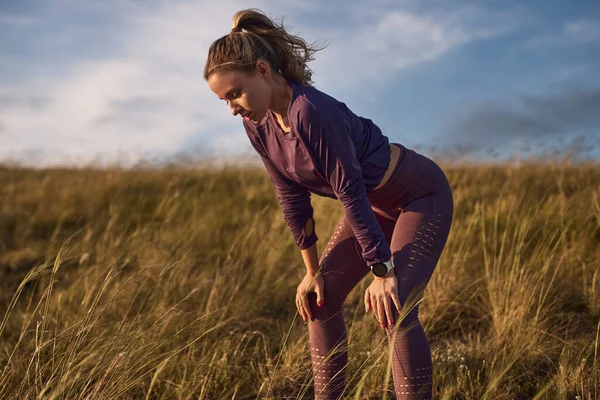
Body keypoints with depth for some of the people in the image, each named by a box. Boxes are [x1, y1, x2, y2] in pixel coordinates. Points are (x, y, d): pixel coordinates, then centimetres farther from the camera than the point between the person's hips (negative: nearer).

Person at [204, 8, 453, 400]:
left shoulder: (310, 112, -34)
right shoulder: (258, 124, -9)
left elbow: (350, 192, -31)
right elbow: (292, 195, -2)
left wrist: (382, 272, -26)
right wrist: (313, 271, 1)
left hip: (421, 194, -8)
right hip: (376, 202, 8)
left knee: (395, 308, -19)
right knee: (319, 298, 7)